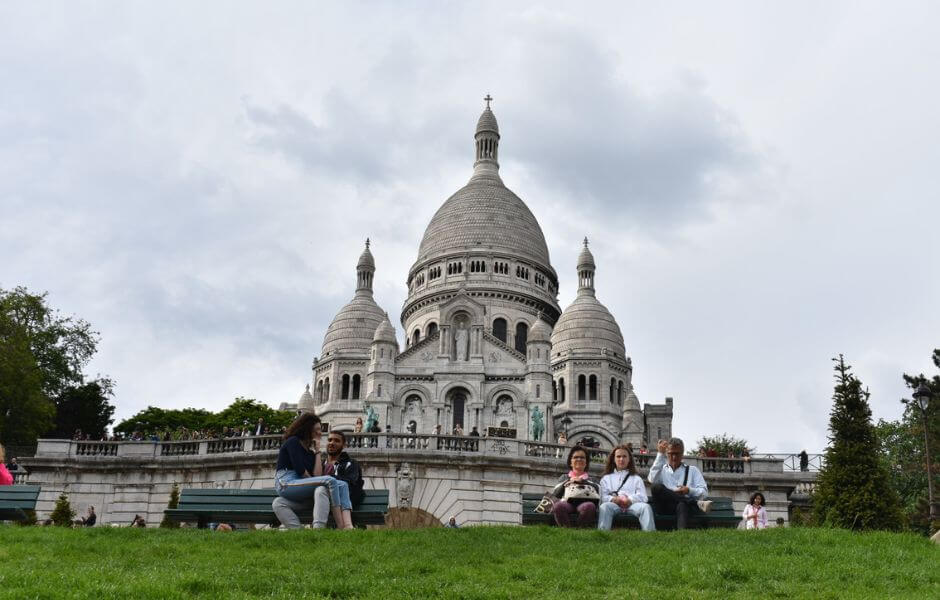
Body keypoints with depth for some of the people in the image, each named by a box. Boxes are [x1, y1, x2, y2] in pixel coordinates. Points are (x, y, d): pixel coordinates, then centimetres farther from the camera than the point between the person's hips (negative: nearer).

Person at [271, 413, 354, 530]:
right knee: (330, 481, -26)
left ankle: (348, 527, -35)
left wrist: (317, 451, 10)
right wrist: (311, 480, 5)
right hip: (286, 485, -7)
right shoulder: (293, 441, 3)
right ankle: (341, 527, -34)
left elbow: (317, 475, 5)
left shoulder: (309, 451, 23)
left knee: (342, 485, -10)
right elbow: (300, 470, -11)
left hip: (301, 487, 7)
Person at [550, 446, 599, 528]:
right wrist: (568, 481, 2)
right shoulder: (564, 477, 31)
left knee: (590, 506, -38)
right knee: (558, 505, -37)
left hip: (583, 503, 0)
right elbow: (554, 493, 12)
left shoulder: (590, 479, 30)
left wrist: (582, 481, 1)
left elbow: (599, 489, 6)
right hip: (568, 502, 0)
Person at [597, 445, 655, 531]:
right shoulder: (606, 478, 30)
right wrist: (614, 499, -11)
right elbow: (603, 496, 13)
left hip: (631, 504, 1)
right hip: (614, 504, -1)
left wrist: (629, 500, -10)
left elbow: (643, 497, 12)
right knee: (604, 506, -36)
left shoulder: (636, 478, 31)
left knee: (645, 506, -33)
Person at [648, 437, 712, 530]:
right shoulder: (661, 469, 25)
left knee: (682, 506, -38)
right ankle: (697, 503, -34)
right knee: (657, 487, -31)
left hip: (685, 504, -1)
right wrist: (660, 454, -1)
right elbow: (652, 480, -1)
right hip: (665, 507, 1)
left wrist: (689, 491, -9)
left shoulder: (692, 470, 26)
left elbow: (704, 492, 13)